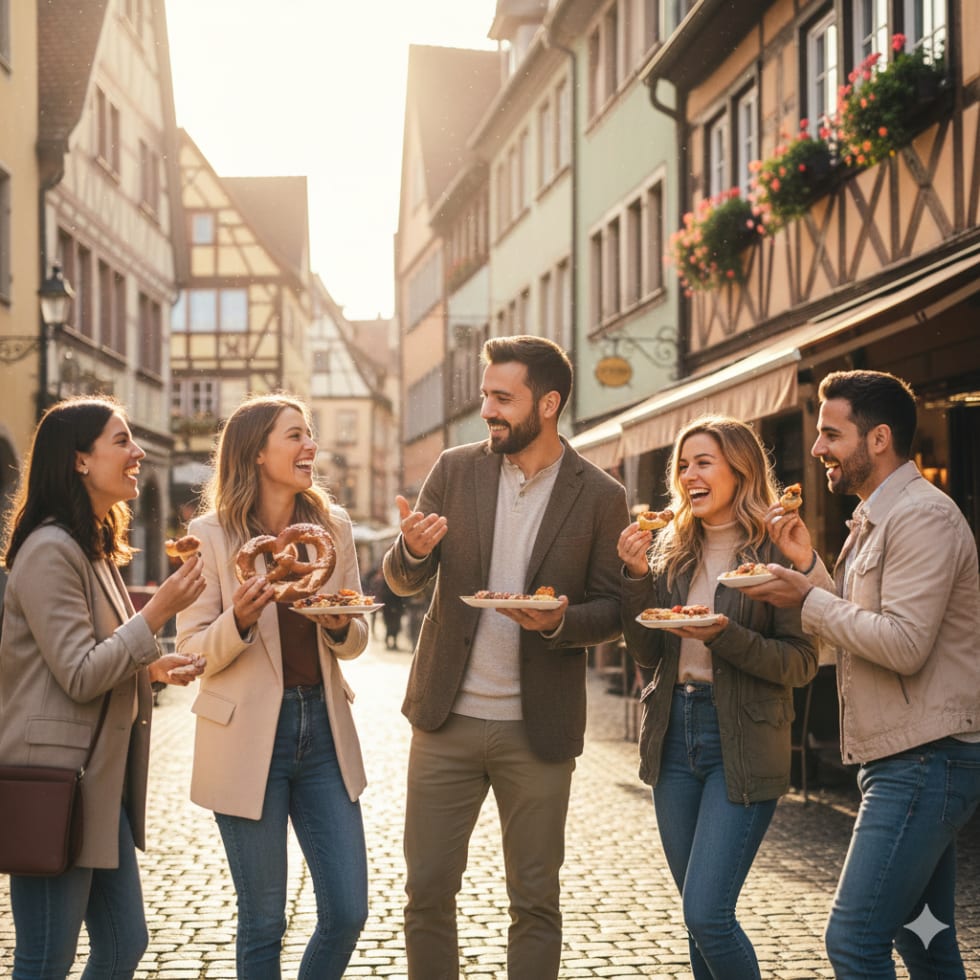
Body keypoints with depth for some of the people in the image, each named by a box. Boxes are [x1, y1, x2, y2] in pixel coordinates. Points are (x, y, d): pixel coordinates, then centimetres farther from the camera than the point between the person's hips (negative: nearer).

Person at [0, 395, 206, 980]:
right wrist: (158, 614, -19)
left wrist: (153, 668, 9)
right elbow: (79, 676, -18)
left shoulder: (96, 549, 16)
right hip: (56, 782, -10)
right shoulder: (50, 550, -15)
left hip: (102, 780, 10)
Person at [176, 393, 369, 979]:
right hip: (250, 738, -4)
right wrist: (239, 621, -23)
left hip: (323, 730, 4)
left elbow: (356, 643, 12)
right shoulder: (210, 535, -5)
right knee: (263, 924, 5)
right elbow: (191, 653, -4)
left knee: (348, 913, 3)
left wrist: (339, 624, -10)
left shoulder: (333, 526, 7)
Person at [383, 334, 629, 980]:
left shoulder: (600, 497, -3)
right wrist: (414, 550, -19)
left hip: (538, 731, -2)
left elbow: (613, 608, 1)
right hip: (448, 719, 2)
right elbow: (403, 581, 4)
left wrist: (561, 621, -20)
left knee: (535, 899, 8)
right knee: (428, 888, 7)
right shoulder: (455, 471, 3)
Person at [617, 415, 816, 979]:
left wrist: (724, 635, -23)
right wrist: (638, 576, -8)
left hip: (743, 744, -6)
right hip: (674, 737, 6)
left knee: (706, 914, -11)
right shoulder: (672, 551, 8)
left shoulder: (776, 552, -8)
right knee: (702, 915, 14)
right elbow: (646, 653, 5)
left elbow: (802, 664, -10)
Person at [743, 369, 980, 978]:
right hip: (900, 761, 11)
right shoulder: (876, 518, 18)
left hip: (925, 762, -11)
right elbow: (858, 629, 16)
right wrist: (809, 563, 6)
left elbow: (903, 643, -24)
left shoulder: (923, 516, -15)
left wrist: (807, 598, -14)